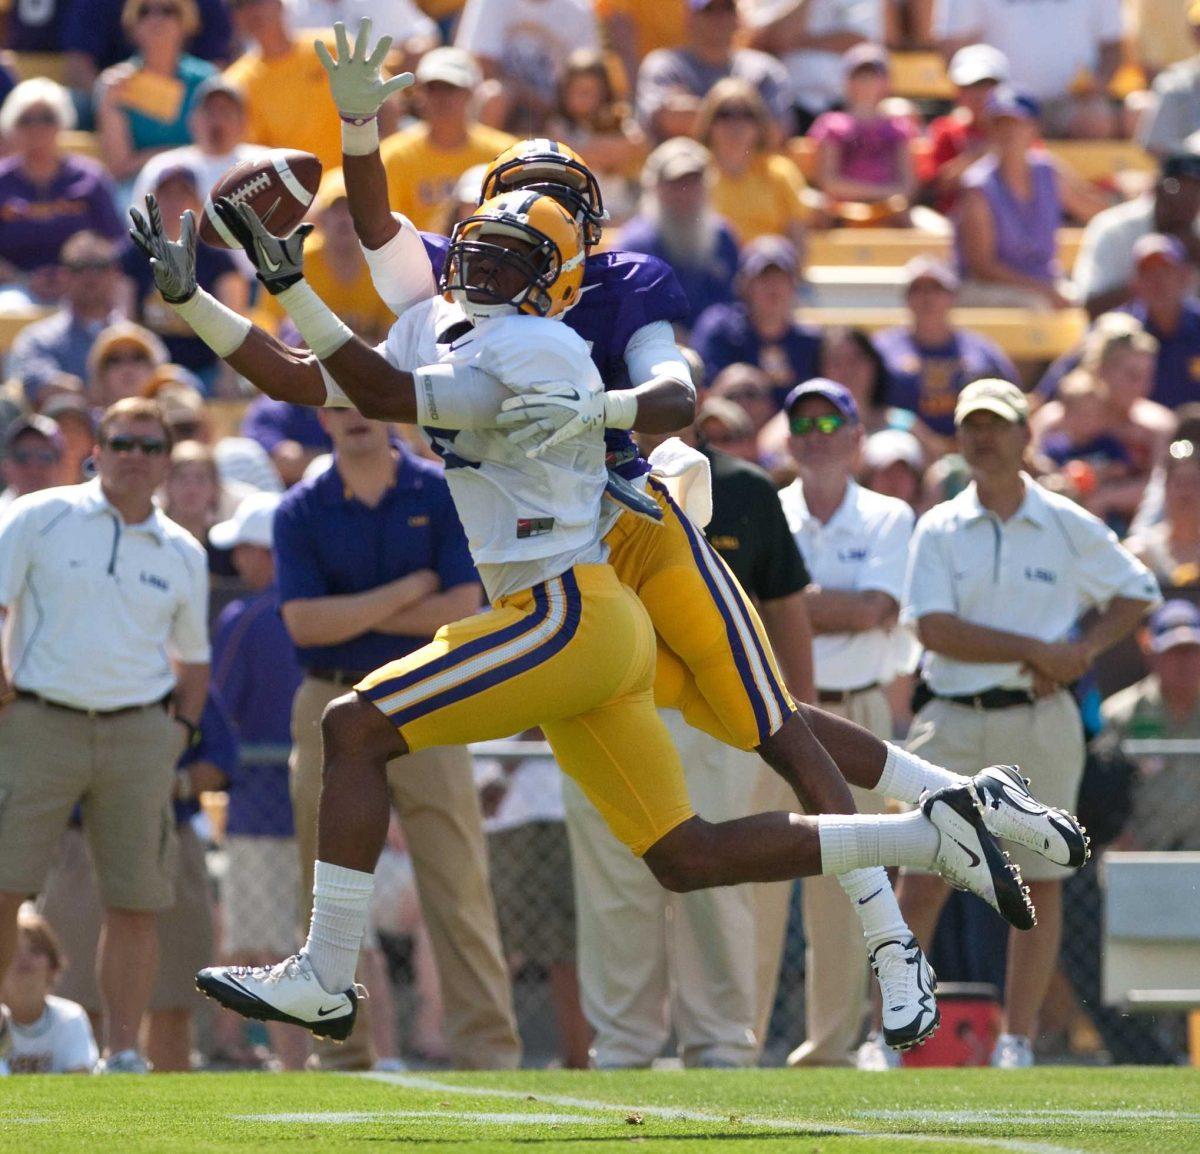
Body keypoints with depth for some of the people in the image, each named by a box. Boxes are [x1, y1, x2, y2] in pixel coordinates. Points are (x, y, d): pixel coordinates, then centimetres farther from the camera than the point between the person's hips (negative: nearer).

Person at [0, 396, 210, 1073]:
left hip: (139, 735, 3)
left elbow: (193, 657, 22)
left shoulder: (183, 554, 12)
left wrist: (181, 726, 10)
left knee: (136, 903, -2)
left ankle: (124, 1052, 4)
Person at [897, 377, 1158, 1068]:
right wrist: (1038, 651, -12)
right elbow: (936, 630, -7)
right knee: (922, 877, -6)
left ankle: (1018, 1039, 6)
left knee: (1041, 879, 0)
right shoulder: (939, 530, 5)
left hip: (1040, 722, 0)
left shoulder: (1069, 527, 6)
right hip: (953, 720, 0)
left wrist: (1082, 653, -4)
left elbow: (1139, 591, 14)